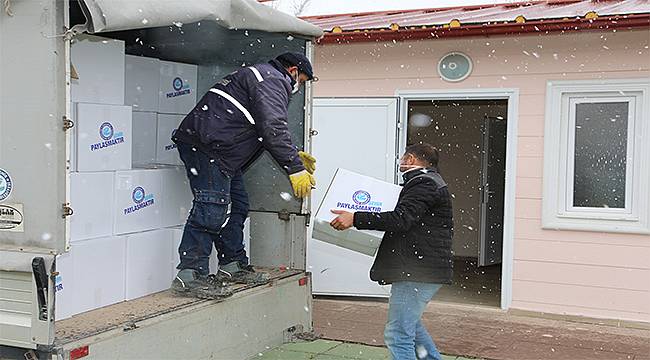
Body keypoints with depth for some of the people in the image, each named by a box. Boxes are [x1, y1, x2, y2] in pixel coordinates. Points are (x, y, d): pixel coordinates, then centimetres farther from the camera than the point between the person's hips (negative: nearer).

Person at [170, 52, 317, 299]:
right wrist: (295, 169, -14)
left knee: (237, 204, 13)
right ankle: (190, 275, -16)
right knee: (212, 205, -16)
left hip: (219, 150, 11)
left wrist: (295, 156, 32)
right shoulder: (272, 80, -5)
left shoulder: (259, 77, 30)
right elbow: (273, 129, -17)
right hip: (204, 144, -11)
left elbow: (268, 131, 35)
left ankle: (233, 266, 20)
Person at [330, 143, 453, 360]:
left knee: (398, 335, -10)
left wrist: (355, 219, -28)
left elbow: (401, 219, -25)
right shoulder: (430, 182, 22)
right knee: (409, 323, 27)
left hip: (417, 271, -11)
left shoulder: (423, 184, -12)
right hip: (422, 269, 11)